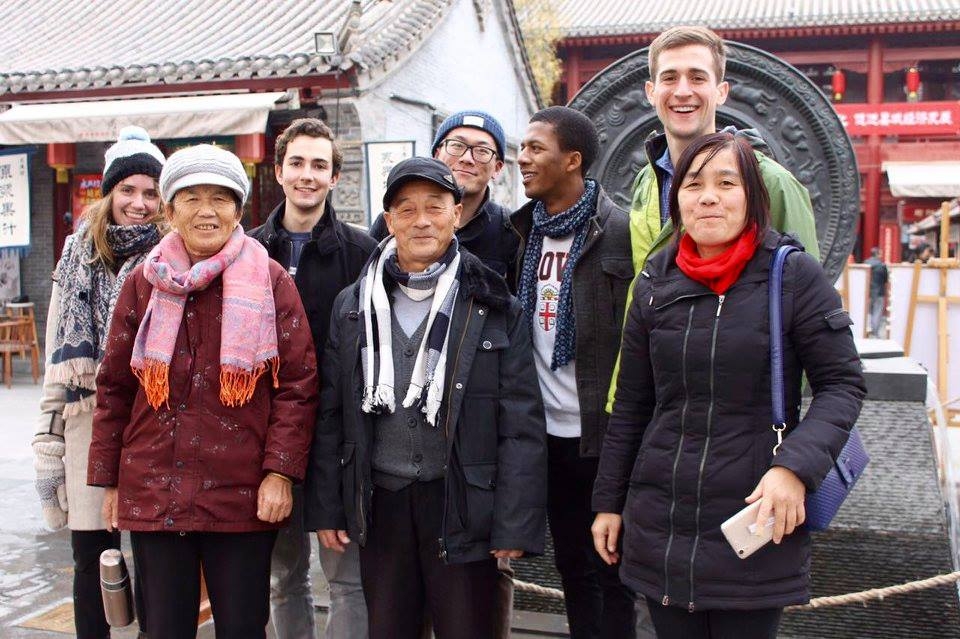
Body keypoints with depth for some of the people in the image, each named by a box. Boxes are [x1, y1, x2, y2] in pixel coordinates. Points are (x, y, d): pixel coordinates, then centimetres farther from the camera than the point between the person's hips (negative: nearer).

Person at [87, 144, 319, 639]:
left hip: (243, 496, -2)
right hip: (153, 493, 2)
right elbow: (114, 386, 10)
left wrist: (280, 470, -11)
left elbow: (298, 383, -3)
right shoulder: (144, 282, 6)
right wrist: (108, 479, 7)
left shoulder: (269, 281, 0)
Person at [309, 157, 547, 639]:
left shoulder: (494, 309, -3)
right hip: (379, 504, 3)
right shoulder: (353, 306, 6)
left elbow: (522, 425, -6)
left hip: (462, 505, -2)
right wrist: (328, 508, 5)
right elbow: (331, 414, 8)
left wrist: (515, 525, -10)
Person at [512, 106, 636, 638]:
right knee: (570, 564, 17)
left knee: (610, 566, 6)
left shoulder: (617, 231, -11)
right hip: (549, 430, 6)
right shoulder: (525, 231, 8)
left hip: (601, 432, -6)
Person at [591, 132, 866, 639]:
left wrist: (795, 467, -20)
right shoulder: (656, 282, 5)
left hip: (757, 526, -3)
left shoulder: (794, 275, -6)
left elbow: (842, 383, -5)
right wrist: (608, 501, 12)